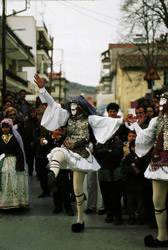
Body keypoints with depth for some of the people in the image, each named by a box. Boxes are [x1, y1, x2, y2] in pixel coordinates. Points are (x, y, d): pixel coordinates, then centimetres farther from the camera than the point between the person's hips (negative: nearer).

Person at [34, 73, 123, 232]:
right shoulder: (67, 116, 10)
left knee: (78, 188, 0)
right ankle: (52, 175, -71)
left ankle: (80, 219, 15)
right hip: (67, 150, 2)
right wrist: (42, 89, -6)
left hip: (81, 154, -2)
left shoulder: (89, 119, 3)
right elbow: (52, 104, 4)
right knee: (58, 154, -38)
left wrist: (120, 121, -24)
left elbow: (105, 121, -9)